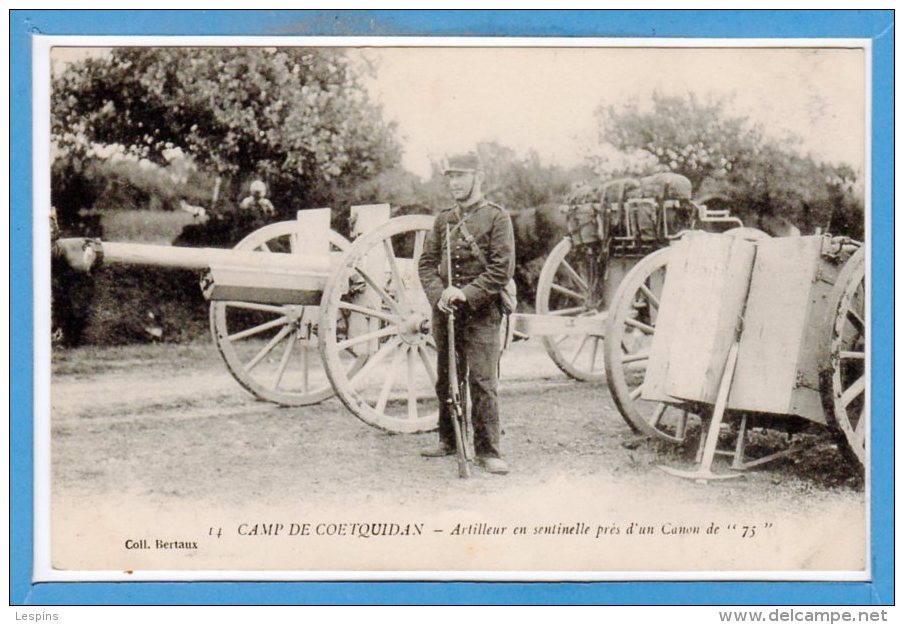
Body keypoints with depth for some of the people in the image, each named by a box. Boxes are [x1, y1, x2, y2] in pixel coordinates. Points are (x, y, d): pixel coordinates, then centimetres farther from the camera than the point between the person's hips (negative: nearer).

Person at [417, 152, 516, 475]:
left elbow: (503, 269, -10)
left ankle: (487, 450, -2)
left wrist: (466, 293, -18)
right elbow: (426, 263, 9)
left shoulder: (497, 217, -3)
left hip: (482, 312, -5)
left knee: (482, 381, -7)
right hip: (445, 311, 5)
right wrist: (439, 294, -10)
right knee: (446, 380, 11)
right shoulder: (443, 219, 12)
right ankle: (449, 440, 24)